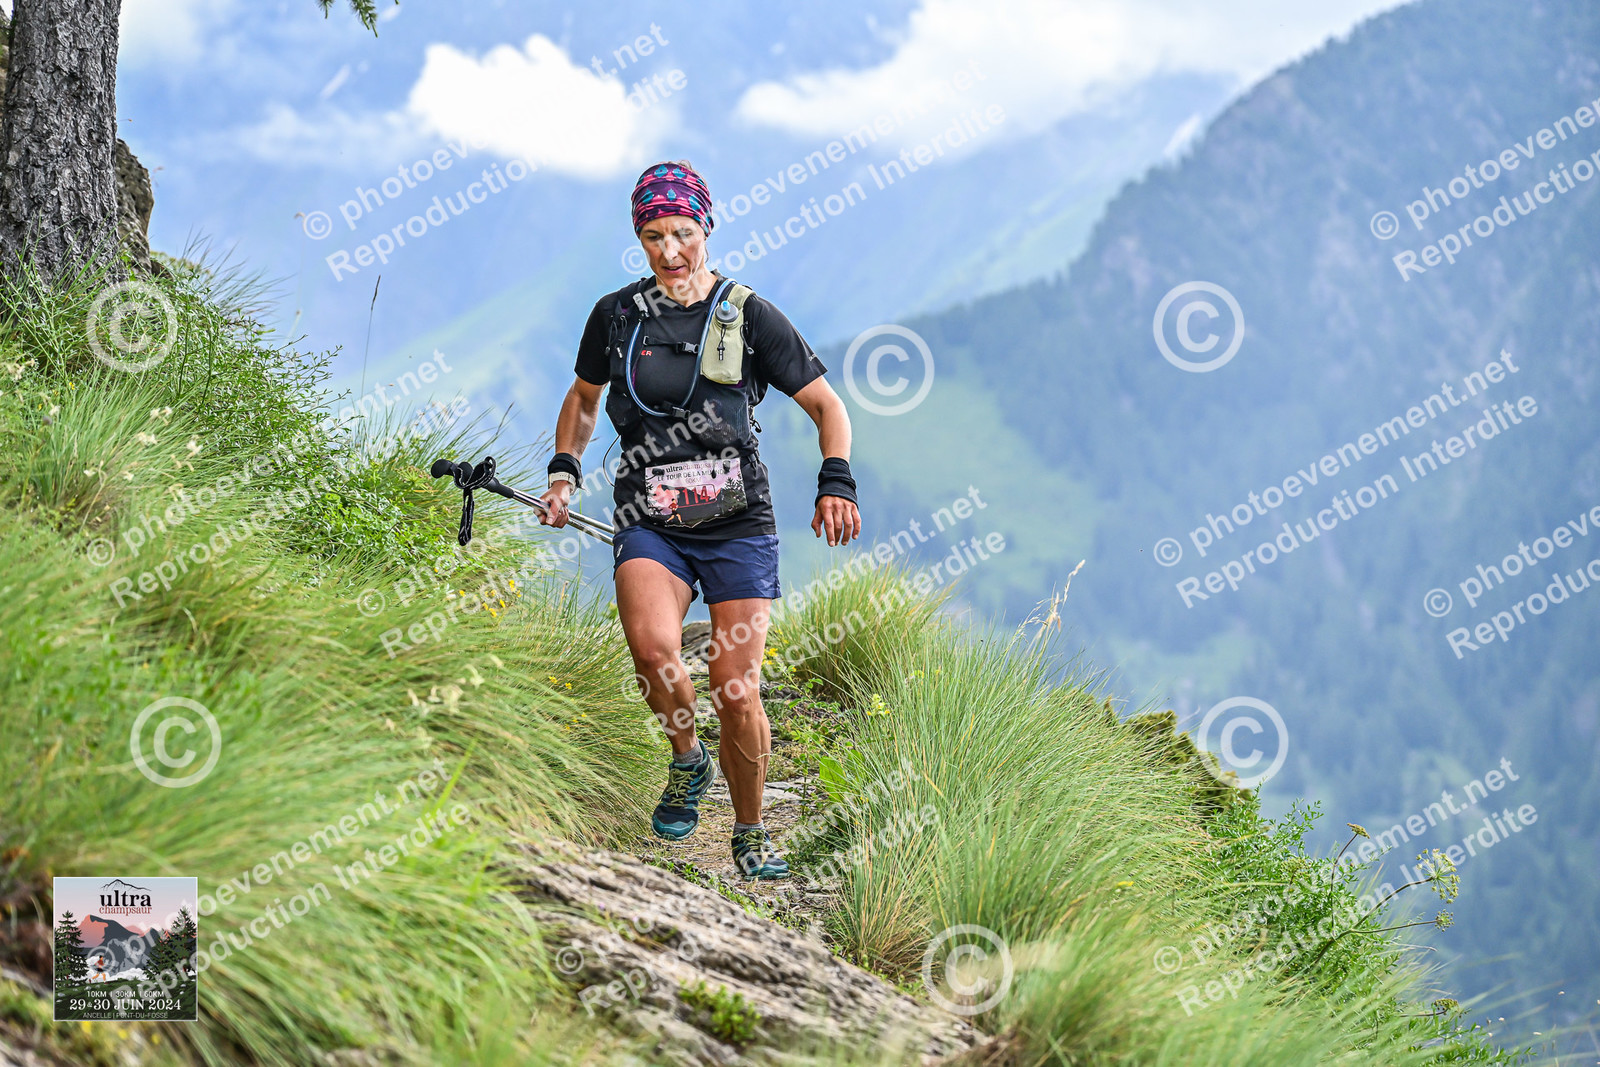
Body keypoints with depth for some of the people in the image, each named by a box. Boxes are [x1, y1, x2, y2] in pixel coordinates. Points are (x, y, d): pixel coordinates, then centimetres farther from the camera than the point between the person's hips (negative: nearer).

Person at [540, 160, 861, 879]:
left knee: (737, 694, -8)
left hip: (738, 525, -1)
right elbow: (583, 397, 24)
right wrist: (564, 471, 9)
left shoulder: (750, 317, -1)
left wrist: (836, 482, -14)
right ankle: (688, 761, 2)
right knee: (653, 647, -28)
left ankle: (751, 833, 16)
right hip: (649, 523, 1)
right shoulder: (617, 315, 6)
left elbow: (827, 405, 3)